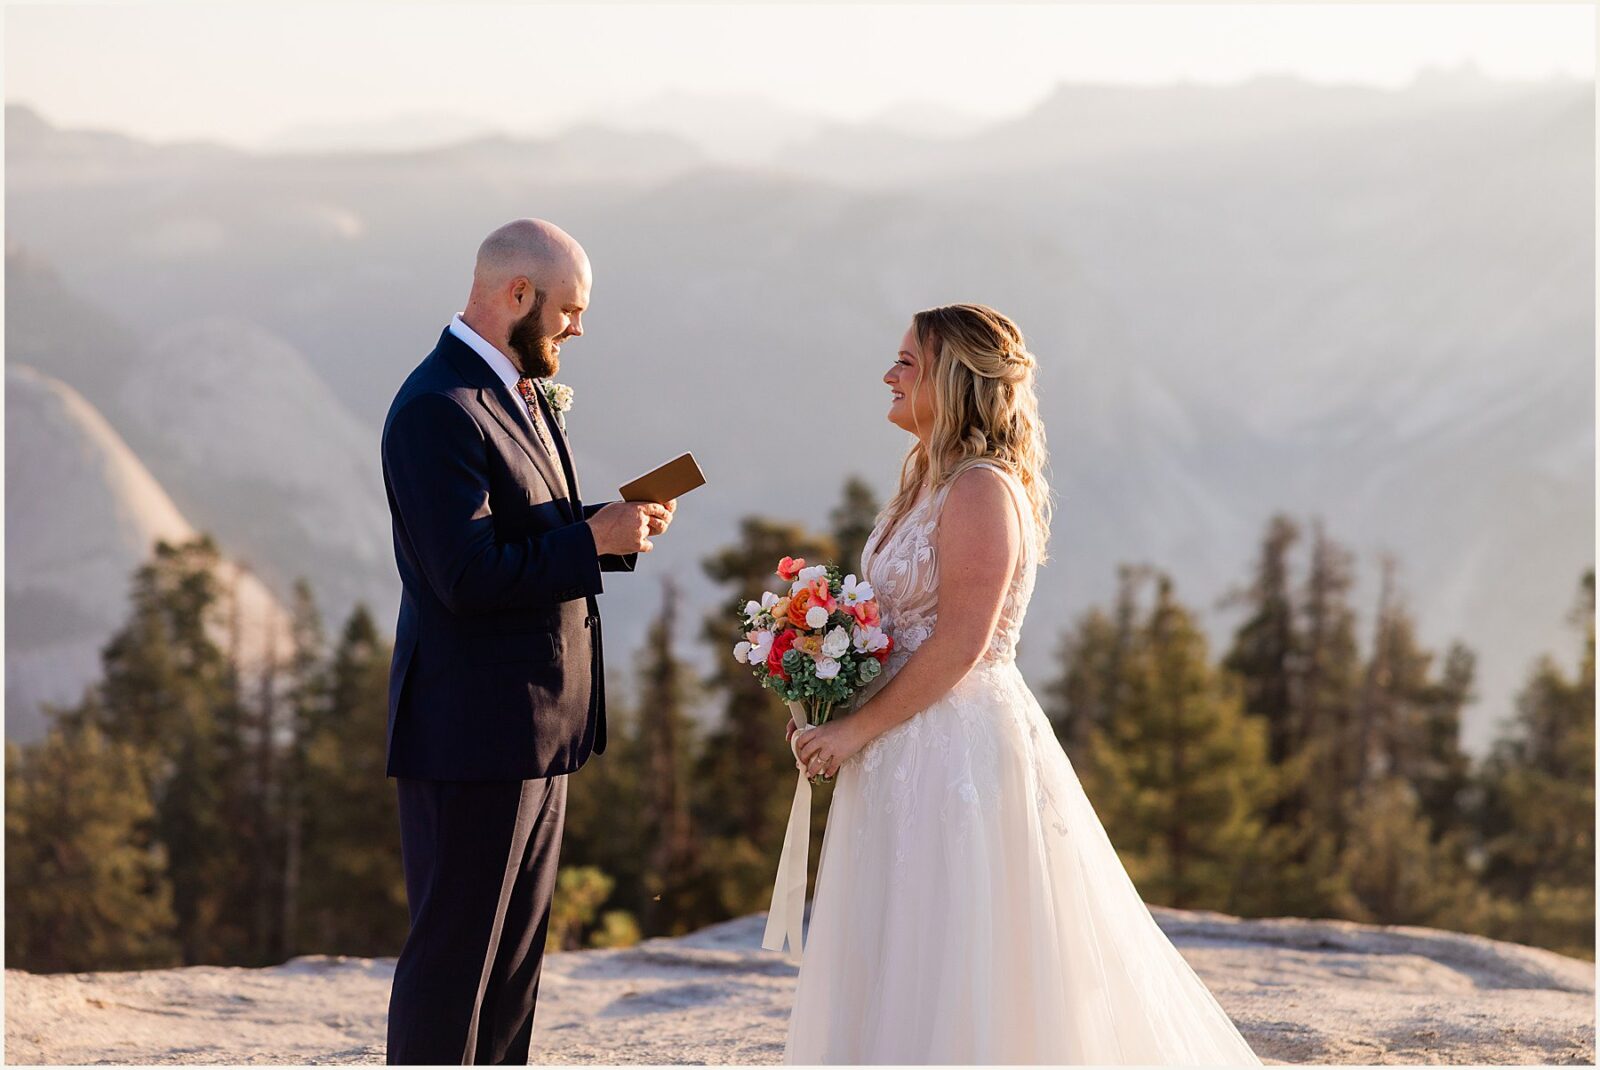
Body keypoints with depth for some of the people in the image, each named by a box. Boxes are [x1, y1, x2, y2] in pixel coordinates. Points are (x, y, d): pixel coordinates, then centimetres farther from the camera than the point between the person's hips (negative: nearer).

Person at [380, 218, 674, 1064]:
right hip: (470, 732, -10)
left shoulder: (522, 393, 14)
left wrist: (616, 526, 2)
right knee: (452, 955, -3)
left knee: (516, 950, 15)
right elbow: (468, 575, -24)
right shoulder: (437, 410, -18)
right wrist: (593, 540, -16)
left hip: (533, 725, 10)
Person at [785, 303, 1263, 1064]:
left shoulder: (982, 489, -15)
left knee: (955, 966, -5)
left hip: (963, 751, -10)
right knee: (894, 974, 13)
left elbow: (960, 642, -21)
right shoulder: (926, 484, 14)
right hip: (913, 758, 10)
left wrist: (856, 728, -18)